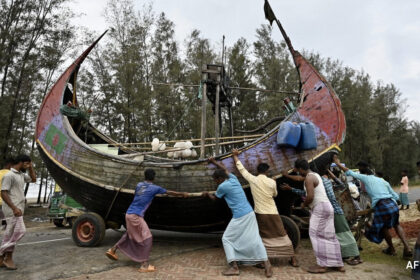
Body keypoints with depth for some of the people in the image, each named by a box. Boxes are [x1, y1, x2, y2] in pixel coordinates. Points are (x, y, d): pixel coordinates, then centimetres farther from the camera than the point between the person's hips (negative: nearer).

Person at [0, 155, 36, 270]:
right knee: (20, 231, -10)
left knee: (10, 234, 11)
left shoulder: (21, 175, 14)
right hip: (12, 209, -9)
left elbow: (33, 179, 27)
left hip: (18, 208, 9)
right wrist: (14, 208, -24)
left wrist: (30, 167, 15)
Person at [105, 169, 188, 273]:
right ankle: (144, 265, -4)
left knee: (129, 235, 28)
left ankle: (112, 250, 37)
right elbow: (170, 193, 6)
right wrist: (183, 194, 19)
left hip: (129, 213, 8)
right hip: (136, 216, -7)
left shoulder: (139, 185, 10)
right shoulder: (154, 188, -5)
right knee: (146, 238, -2)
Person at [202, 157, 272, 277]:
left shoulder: (222, 186, -10)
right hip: (250, 214, 8)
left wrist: (207, 193, 28)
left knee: (226, 239, 7)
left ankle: (234, 267, 4)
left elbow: (214, 198, 10)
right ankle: (267, 264, 5)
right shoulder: (233, 179, 8)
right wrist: (214, 162, 33)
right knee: (254, 239, 10)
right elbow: (225, 169, 29)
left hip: (239, 217, -7)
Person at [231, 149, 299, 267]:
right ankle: (293, 260, 18)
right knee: (282, 236, 11)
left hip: (260, 213, 1)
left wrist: (235, 155, 15)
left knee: (262, 238, 15)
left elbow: (241, 168, 4)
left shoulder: (252, 180, -6)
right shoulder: (272, 182, -7)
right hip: (272, 214, 0)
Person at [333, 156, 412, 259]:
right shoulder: (383, 181, 21)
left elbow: (349, 172, 9)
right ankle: (407, 248, 17)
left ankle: (391, 249, 37)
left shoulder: (365, 178, 7)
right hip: (393, 205, 5)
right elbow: (396, 196, 18)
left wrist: (338, 163, 18)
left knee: (383, 227, 21)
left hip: (381, 206, -5)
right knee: (396, 225, 29)